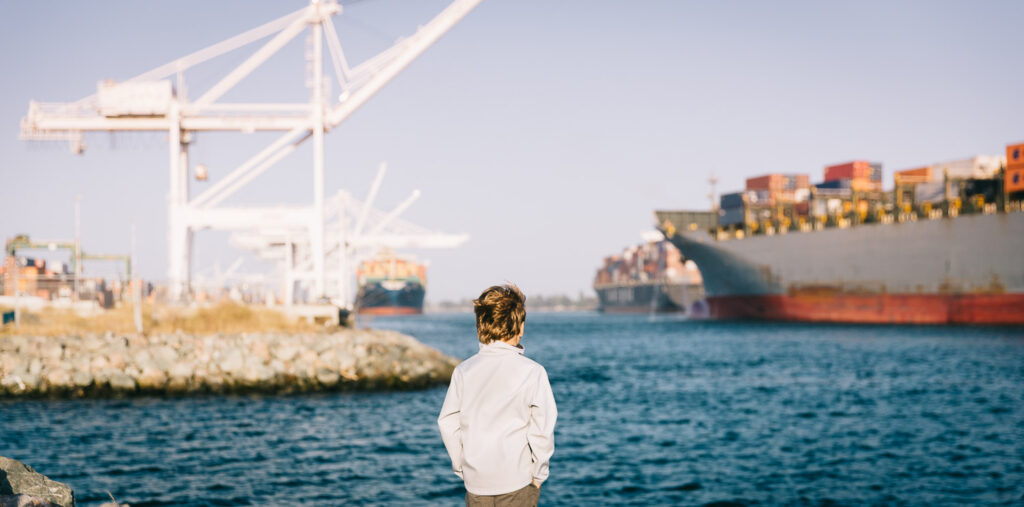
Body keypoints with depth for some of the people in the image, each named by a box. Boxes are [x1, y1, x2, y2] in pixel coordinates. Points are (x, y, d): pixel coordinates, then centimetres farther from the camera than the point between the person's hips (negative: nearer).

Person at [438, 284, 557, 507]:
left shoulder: (463, 371, 0)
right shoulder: (532, 372, -10)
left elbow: (448, 423, 2)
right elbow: (542, 427, -10)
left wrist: (461, 467, 12)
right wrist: (539, 473, 1)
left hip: (476, 482, 3)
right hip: (517, 480, -3)